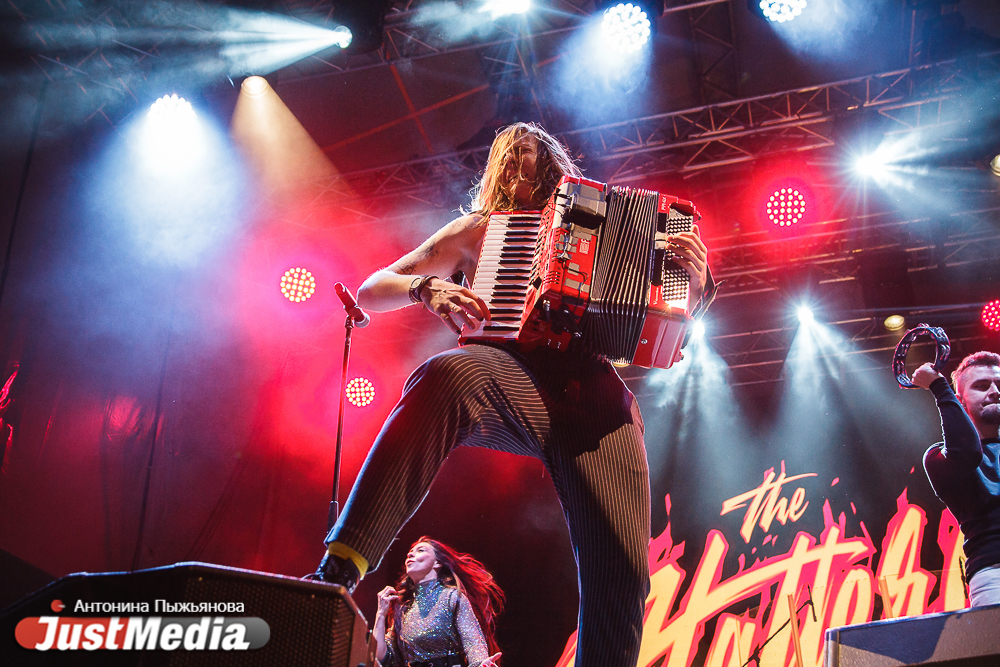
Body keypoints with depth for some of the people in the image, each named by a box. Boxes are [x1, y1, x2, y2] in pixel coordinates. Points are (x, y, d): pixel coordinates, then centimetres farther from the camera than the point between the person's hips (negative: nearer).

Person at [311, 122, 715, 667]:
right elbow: (371, 291, 22)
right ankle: (337, 573, -46)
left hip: (598, 397, 2)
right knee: (447, 375, -39)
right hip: (513, 373, -2)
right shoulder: (480, 230, 27)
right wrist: (428, 287, -1)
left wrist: (695, 281, 6)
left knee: (622, 573, -18)